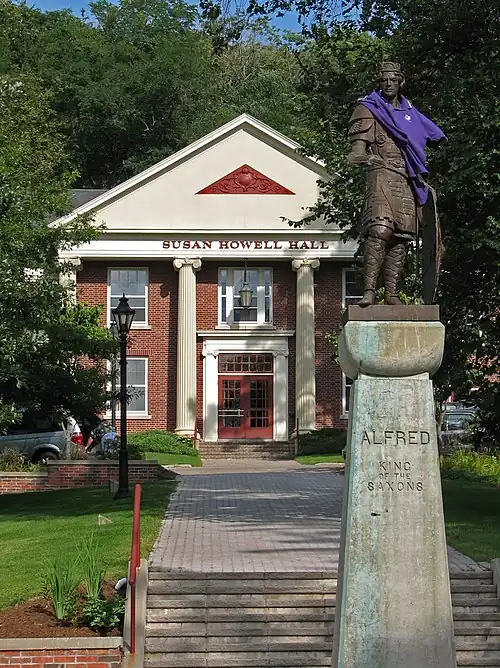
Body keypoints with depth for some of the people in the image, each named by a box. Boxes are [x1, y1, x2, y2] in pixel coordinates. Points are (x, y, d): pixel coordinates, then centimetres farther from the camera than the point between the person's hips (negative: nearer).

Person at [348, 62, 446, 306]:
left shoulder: (409, 112, 23)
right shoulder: (368, 109, 5)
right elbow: (358, 143, -5)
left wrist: (422, 179, 24)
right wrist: (359, 156, -28)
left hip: (407, 181, 6)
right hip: (382, 176, -6)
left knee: (401, 237, 0)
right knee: (380, 230, -23)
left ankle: (391, 293, 2)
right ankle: (369, 290, -27)